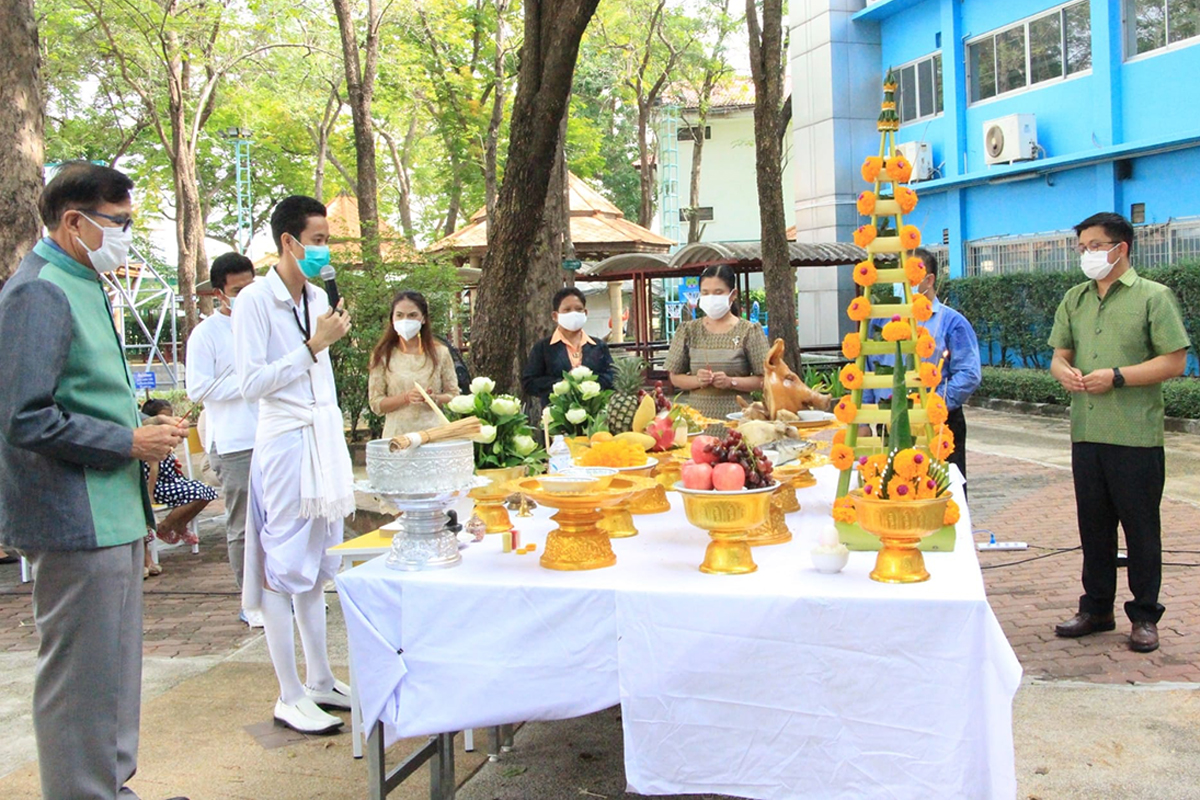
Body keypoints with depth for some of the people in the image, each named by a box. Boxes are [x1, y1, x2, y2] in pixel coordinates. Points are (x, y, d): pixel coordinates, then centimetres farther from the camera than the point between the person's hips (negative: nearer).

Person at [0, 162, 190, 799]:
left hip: (112, 514, 10)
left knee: (116, 670, 19)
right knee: (82, 677, 0)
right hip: (78, 524, -10)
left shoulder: (84, 287, 16)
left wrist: (141, 427, 11)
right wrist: (129, 443, -16)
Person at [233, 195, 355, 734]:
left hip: (324, 441, 8)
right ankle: (290, 697, 7)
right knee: (283, 568, -2)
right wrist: (314, 344, -19)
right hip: (284, 442, -8)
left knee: (316, 566, 14)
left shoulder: (317, 298, 13)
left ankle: (321, 681, 25)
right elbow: (252, 383, -17)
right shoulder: (255, 300, -10)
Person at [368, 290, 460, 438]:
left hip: (432, 431, 1)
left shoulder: (440, 353, 7)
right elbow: (375, 404, 2)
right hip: (397, 434, 0)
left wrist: (434, 398, -10)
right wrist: (406, 397, -13)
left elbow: (453, 395, 10)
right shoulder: (383, 355, 5)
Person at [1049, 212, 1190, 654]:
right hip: (1086, 431, 5)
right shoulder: (1075, 299, 14)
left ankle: (1144, 616, 14)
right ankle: (1096, 609, 24)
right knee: (1093, 523, 12)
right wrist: (1064, 370, -6)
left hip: (1135, 435, -5)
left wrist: (1117, 377, -17)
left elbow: (1175, 361, -8)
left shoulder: (1153, 296, -3)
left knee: (1141, 526, 3)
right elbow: (1060, 353, 17)